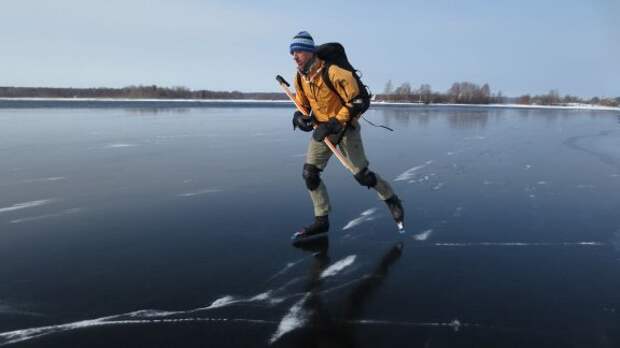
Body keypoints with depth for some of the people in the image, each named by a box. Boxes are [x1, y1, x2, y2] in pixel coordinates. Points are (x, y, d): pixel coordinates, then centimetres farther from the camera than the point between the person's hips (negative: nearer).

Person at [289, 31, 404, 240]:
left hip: (345, 129, -6)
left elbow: (356, 100, -20)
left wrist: (334, 124, -24)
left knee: (362, 175, -2)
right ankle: (321, 221, 9)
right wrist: (300, 116, -12)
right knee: (309, 173, -3)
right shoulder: (300, 77, -1)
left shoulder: (332, 71, -23)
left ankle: (391, 200, 26)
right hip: (322, 130, 7)